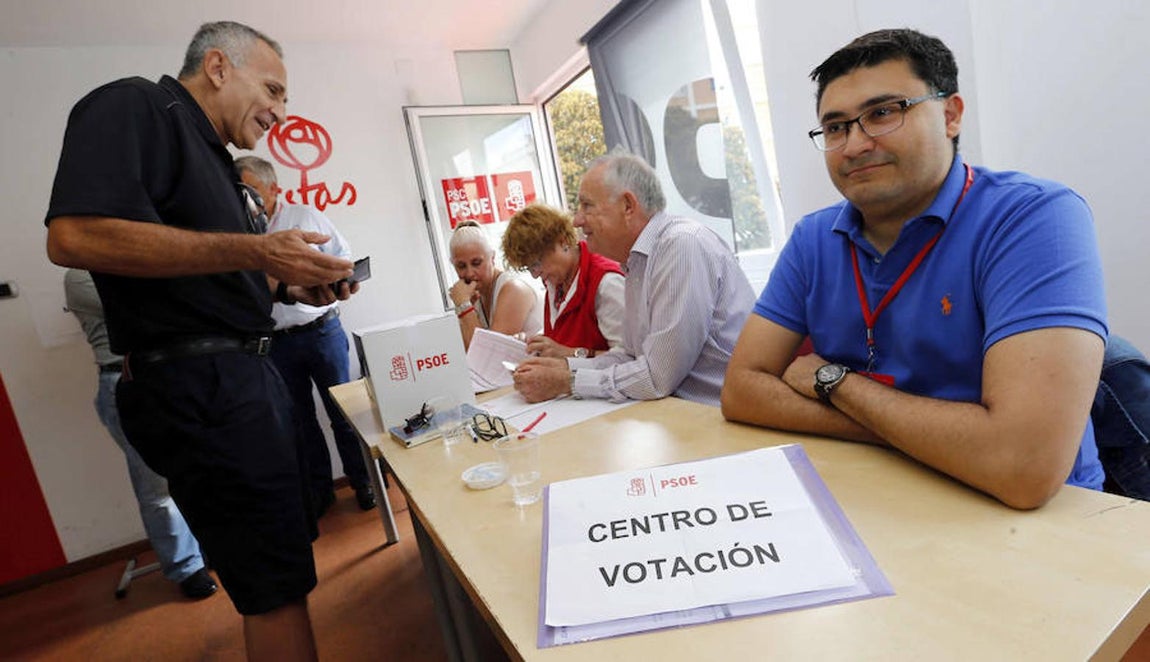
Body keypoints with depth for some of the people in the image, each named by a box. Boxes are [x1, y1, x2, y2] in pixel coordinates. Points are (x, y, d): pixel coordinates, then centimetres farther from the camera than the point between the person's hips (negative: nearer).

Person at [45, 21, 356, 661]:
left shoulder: (213, 157, 21)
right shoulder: (133, 106, -6)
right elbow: (75, 236, -22)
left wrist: (291, 286, 9)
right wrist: (254, 251, -24)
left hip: (247, 370, 10)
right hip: (197, 382, -10)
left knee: (290, 538, 19)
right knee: (277, 584, -2)